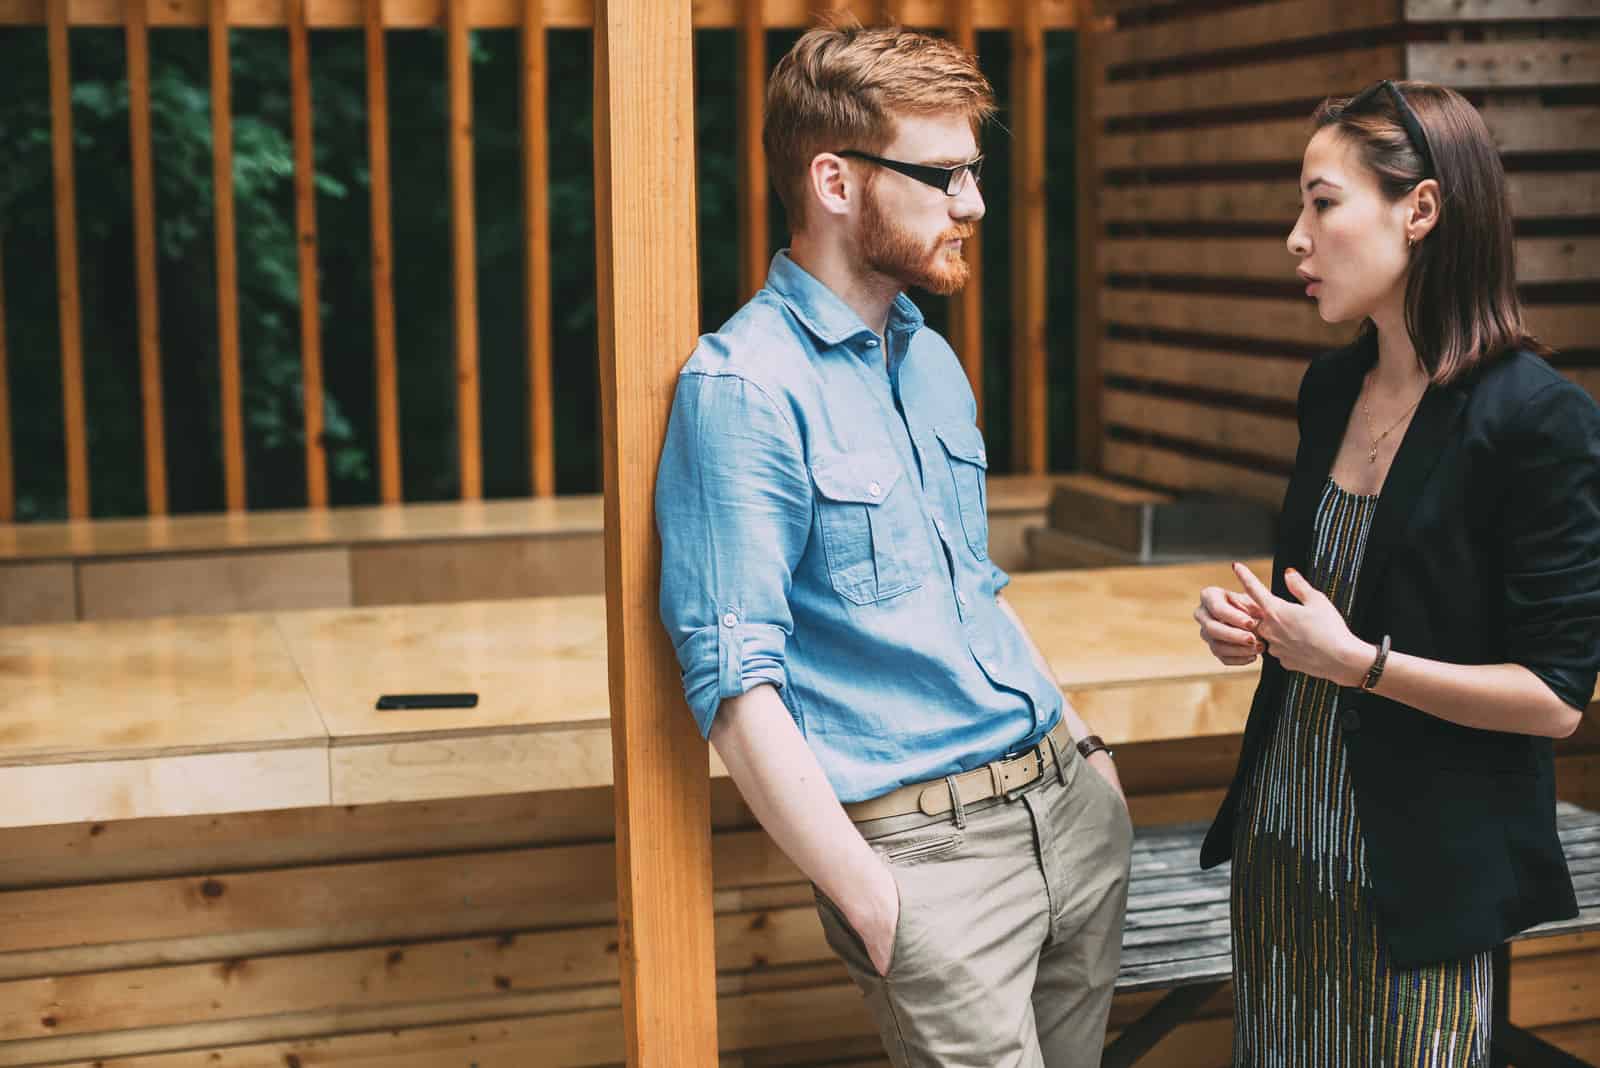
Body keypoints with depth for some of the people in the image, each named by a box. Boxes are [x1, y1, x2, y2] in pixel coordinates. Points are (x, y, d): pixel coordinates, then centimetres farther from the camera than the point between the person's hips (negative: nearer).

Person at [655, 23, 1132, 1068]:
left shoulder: (935, 361, 12)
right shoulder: (743, 388, -15)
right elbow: (737, 687, -19)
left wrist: (1080, 740, 15)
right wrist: (871, 902, -18)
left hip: (1073, 806, 8)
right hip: (927, 845, -8)